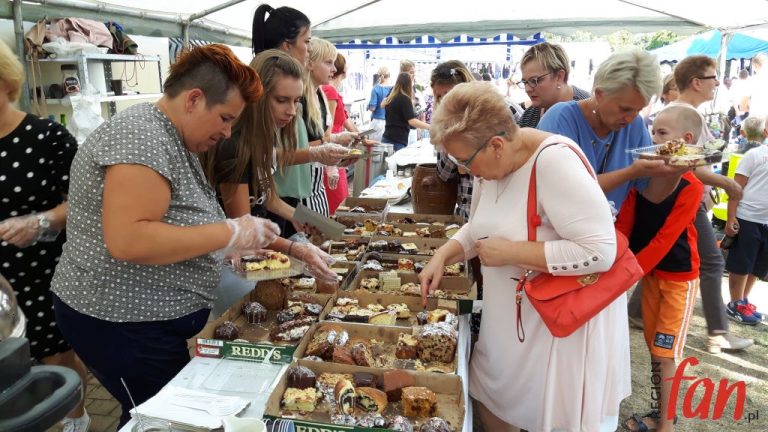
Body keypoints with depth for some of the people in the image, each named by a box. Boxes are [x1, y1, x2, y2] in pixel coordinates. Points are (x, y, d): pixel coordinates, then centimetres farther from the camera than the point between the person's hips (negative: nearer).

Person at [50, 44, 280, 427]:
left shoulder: (174, 139, 9)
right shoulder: (142, 136, -22)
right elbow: (127, 241, -31)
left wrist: (244, 239, 3)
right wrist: (229, 234, -27)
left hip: (153, 316, 9)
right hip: (122, 323, -9)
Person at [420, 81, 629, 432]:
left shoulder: (553, 161, -27)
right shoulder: (490, 163, -2)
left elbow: (600, 252, -31)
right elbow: (479, 226, 12)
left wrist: (511, 252, -26)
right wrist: (443, 256, -5)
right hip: (510, 316, 8)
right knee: (490, 400, 20)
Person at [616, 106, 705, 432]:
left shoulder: (691, 187, -18)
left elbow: (664, 239, -21)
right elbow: (624, 223, -8)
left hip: (679, 276, -5)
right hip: (649, 271, 5)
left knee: (666, 353, 1)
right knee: (653, 346, 14)